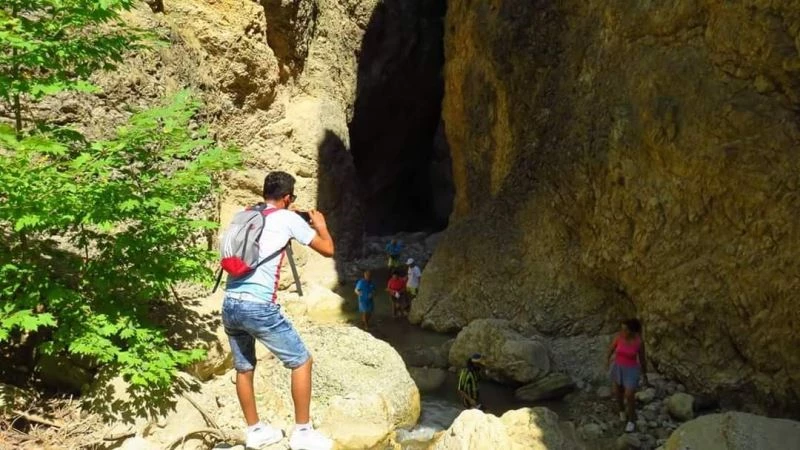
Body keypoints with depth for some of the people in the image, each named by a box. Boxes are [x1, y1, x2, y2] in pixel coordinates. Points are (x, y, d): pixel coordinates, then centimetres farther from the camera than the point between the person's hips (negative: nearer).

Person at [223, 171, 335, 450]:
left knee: (244, 369, 20)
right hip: (259, 307, -6)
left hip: (230, 305, 6)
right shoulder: (288, 218, 1)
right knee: (302, 362, 8)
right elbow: (328, 250, 6)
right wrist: (321, 225, 27)